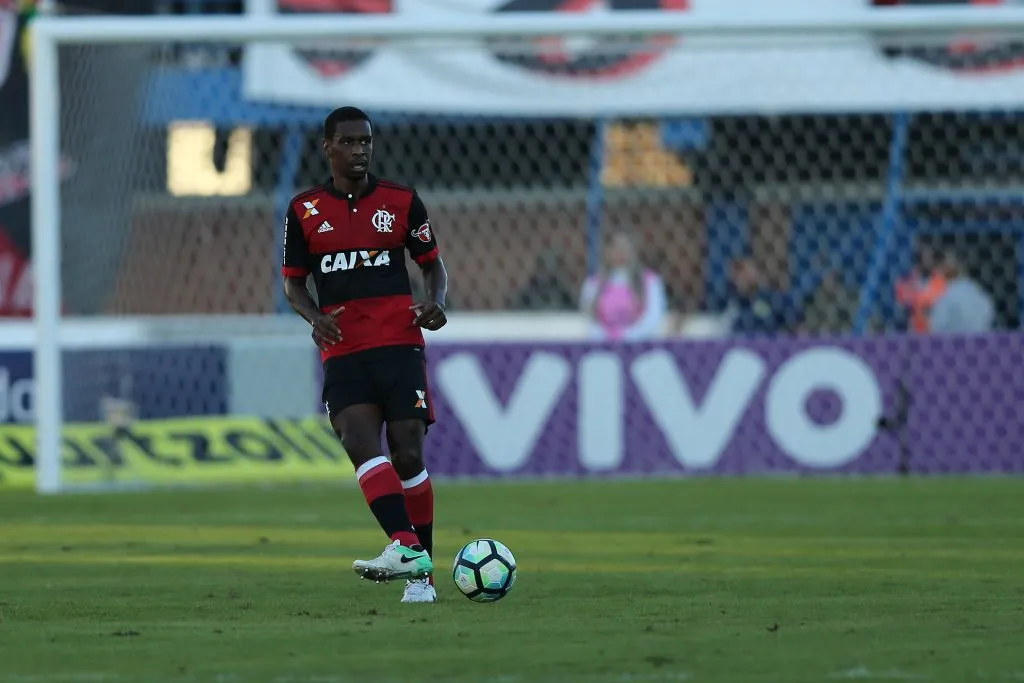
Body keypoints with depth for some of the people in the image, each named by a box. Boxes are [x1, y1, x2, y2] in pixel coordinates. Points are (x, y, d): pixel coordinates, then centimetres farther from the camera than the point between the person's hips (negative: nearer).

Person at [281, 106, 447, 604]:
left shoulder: (401, 202, 7)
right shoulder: (305, 210, 8)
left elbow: (432, 263, 15)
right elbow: (292, 281, 14)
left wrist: (435, 301, -7)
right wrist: (314, 316, -7)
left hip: (400, 345, -1)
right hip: (343, 353, 1)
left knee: (408, 456, -6)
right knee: (362, 447, -21)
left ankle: (421, 573, 0)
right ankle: (406, 547, -31)